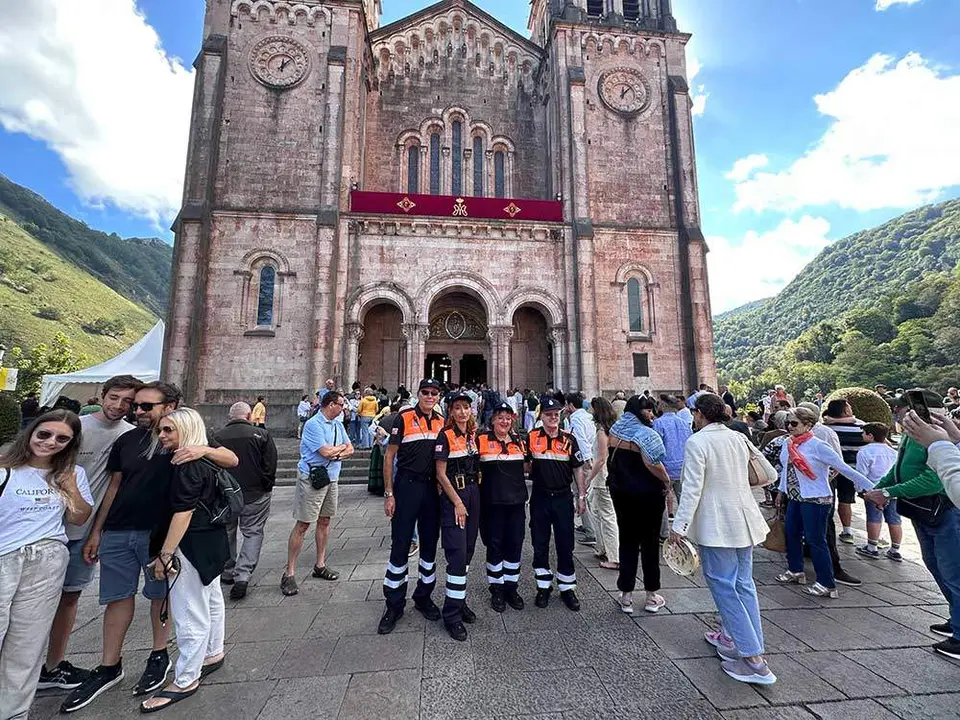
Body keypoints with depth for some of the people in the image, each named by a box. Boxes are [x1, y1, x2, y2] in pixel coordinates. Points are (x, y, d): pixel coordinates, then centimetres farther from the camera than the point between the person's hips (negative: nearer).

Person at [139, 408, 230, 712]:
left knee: (190, 615, 4)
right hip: (210, 541, 11)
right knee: (210, 599, 24)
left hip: (192, 546, -11)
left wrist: (164, 555, -18)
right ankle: (213, 654, 42)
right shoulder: (205, 461, 6)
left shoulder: (188, 466, -21)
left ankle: (185, 681, 19)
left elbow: (183, 514, -22)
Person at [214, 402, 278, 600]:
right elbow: (271, 465, -10)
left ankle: (227, 573, 31)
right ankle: (243, 575, -4)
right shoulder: (261, 434, -10)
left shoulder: (217, 436, -4)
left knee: (226, 533, 20)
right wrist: (266, 487, 3)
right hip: (255, 494, -2)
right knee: (253, 533, 7)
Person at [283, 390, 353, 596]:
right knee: (303, 524, -1)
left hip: (331, 478, 8)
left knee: (325, 521, 14)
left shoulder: (338, 424, 9)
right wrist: (341, 447, -4)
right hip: (311, 478, -7)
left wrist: (336, 453, -11)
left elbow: (350, 449, 9)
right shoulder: (313, 424, -15)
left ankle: (320, 565, 28)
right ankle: (289, 573, 10)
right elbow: (326, 452, -22)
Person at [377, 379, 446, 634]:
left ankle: (423, 597, 32)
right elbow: (389, 456, -6)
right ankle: (394, 604, 21)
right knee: (400, 546, 4)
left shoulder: (442, 422, 7)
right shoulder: (404, 418, -7)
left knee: (430, 544, 14)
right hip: (407, 487, -4)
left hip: (433, 489, 5)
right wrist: (389, 494, -9)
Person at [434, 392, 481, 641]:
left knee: (468, 549, 13)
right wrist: (458, 502, -13)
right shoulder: (445, 436, -11)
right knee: (457, 552, -5)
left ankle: (460, 600, 29)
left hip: (473, 492, 6)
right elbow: (441, 474, -12)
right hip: (452, 494, -6)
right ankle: (452, 613, 8)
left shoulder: (473, 434, 7)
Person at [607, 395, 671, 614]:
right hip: (648, 494, -5)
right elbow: (653, 464, -25)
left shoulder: (615, 430, 2)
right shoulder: (645, 433, -18)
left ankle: (626, 596, 19)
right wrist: (667, 482, -9)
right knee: (649, 542, 11)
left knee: (627, 541, 13)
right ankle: (652, 596, 24)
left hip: (620, 492, 5)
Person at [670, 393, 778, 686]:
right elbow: (770, 474, 10)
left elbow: (692, 488, -20)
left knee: (724, 587, 4)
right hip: (744, 520, 8)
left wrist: (679, 525, -14)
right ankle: (732, 637, 32)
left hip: (715, 526, -8)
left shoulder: (696, 443, -17)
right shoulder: (738, 438, 4)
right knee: (743, 584, 17)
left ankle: (754, 660, 6)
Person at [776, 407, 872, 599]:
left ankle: (827, 585, 10)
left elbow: (844, 468, -14)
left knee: (815, 540, -3)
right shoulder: (788, 444, 4)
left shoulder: (817, 446, -16)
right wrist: (782, 490, 24)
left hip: (815, 500, -7)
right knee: (791, 534, 14)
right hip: (794, 498, 7)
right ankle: (795, 571, 31)